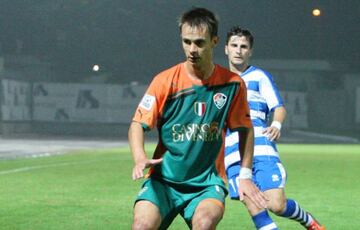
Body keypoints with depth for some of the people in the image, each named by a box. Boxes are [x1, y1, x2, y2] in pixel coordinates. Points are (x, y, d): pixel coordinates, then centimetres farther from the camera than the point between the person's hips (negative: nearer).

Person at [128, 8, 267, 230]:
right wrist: (140, 158, -23)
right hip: (163, 179, 0)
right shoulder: (165, 81, -6)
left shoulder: (232, 84, -2)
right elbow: (138, 124, -4)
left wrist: (245, 175, 6)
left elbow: (245, 128, 12)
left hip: (206, 181, 0)